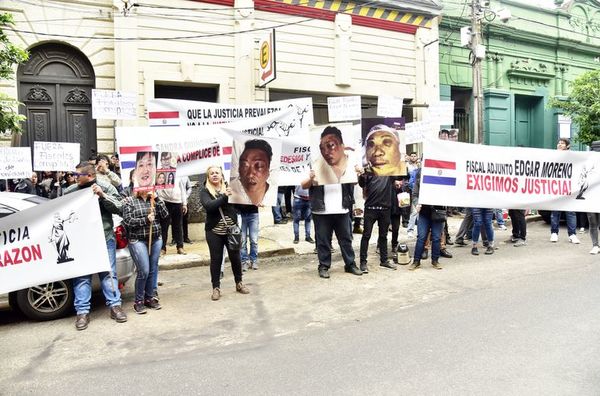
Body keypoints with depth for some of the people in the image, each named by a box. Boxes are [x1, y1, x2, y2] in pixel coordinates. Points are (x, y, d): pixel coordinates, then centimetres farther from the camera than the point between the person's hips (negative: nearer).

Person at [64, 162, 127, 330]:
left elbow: (119, 208, -5)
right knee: (81, 275, 2)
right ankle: (82, 311, 10)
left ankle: (115, 306, 15)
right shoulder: (70, 191, 6)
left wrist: (102, 195, -16)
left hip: (105, 238, -1)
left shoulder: (106, 188, 1)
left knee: (109, 272, 5)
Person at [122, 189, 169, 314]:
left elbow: (165, 215, -1)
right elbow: (128, 221, -8)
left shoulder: (154, 199, 10)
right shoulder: (129, 201, 0)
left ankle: (149, 298, 23)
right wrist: (146, 220, -13)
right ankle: (138, 301, 9)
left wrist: (156, 199, -7)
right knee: (143, 271, -9)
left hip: (156, 240, 4)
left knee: (153, 270, 8)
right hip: (138, 241, -4)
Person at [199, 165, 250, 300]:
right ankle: (216, 288, 20)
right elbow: (209, 205, -20)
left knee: (235, 257, 11)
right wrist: (224, 196, -29)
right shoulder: (205, 191, -2)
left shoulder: (229, 187, 2)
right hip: (214, 231, -1)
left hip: (231, 230, 1)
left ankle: (239, 283, 29)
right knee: (216, 259, 7)